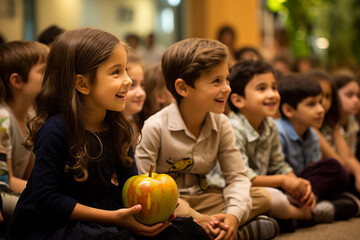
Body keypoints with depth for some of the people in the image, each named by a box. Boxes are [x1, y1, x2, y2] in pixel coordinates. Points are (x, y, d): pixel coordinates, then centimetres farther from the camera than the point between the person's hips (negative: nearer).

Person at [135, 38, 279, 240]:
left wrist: (234, 214, -24)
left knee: (263, 197, -9)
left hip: (201, 197, 5)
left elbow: (237, 176, 0)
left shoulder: (221, 124, 0)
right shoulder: (156, 128, -17)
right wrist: (197, 220, -30)